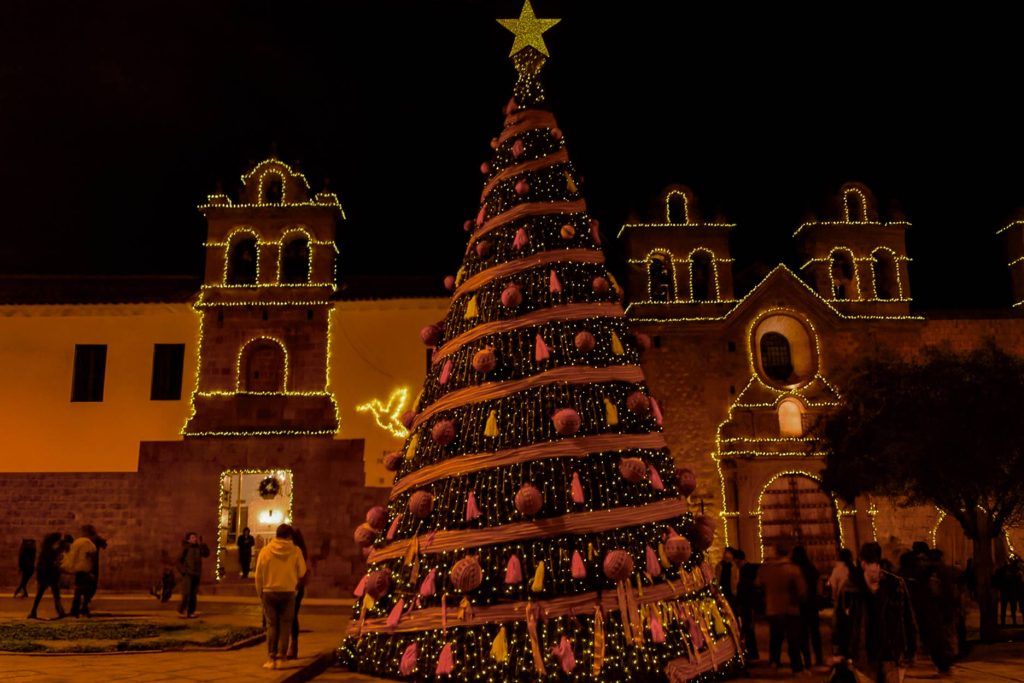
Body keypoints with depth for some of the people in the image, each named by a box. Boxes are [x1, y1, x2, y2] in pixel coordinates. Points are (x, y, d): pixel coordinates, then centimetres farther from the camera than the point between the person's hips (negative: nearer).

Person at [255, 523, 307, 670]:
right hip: (288, 592, -1)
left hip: (269, 592, 1)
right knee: (285, 626, 8)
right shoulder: (295, 551, -8)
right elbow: (302, 572, 0)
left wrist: (260, 593, 11)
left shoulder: (265, 550, -5)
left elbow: (258, 575, -1)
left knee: (272, 626, 10)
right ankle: (280, 658, 3)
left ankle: (271, 658, 6)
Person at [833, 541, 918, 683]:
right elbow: (841, 621, 6)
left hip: (890, 655, 0)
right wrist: (840, 652, 4)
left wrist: (907, 655, 0)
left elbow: (907, 621, 1)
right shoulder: (850, 589, -3)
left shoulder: (896, 585, -4)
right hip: (863, 656, 0)